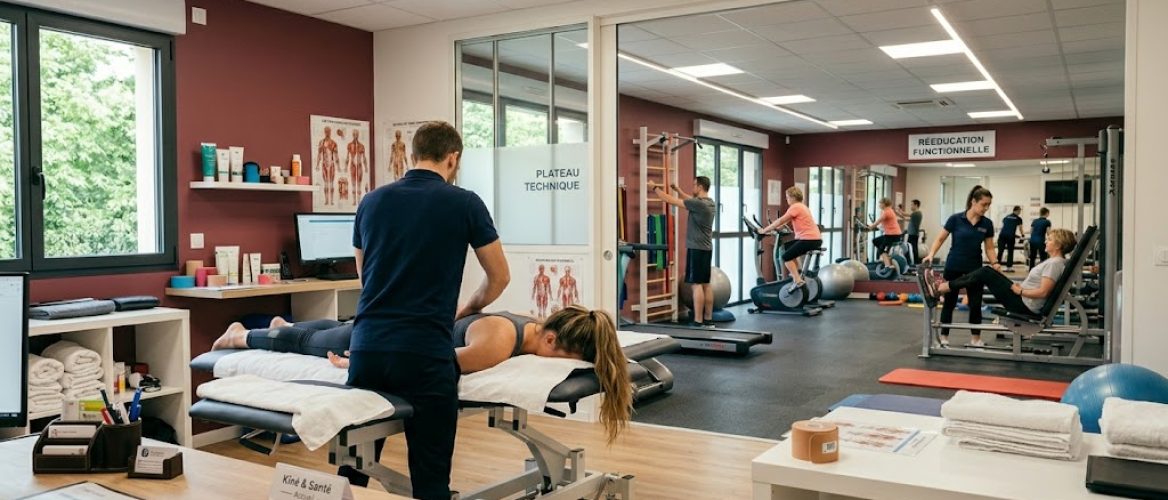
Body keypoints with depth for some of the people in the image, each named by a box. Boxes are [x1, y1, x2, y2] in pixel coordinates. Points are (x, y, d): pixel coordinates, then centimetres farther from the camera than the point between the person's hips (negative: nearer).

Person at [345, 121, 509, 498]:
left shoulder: (371, 201, 11)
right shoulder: (464, 203, -1)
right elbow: (499, 277, 9)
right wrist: (463, 311, 28)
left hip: (368, 346, 5)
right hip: (425, 354, -4)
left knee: (354, 467, 18)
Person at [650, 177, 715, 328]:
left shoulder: (699, 203, -18)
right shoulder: (708, 202, 12)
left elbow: (671, 200, -12)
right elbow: (687, 198, 32)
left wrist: (655, 188, 0)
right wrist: (676, 188, 34)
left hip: (697, 248, -10)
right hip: (706, 248, 10)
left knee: (697, 284, -9)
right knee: (706, 284, 10)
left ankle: (698, 322, -10)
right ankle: (708, 319, 14)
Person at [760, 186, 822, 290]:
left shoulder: (795, 207, -10)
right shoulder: (800, 206, 22)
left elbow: (781, 221, -12)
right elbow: (786, 221, 24)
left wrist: (764, 230, -7)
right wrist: (774, 228, 19)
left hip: (810, 240, -10)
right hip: (814, 239, 10)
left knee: (786, 257, -7)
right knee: (787, 247, 26)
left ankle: (798, 281, -19)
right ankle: (798, 273, 26)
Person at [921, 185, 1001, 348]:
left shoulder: (987, 224, -2)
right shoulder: (955, 219, -11)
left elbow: (989, 248, 4)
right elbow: (940, 239, -4)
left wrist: (994, 262, -13)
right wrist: (931, 254, -18)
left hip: (974, 269, 3)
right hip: (953, 267, -3)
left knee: (975, 304, 5)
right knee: (949, 302, 5)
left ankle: (976, 339, 16)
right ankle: (944, 337, 14)